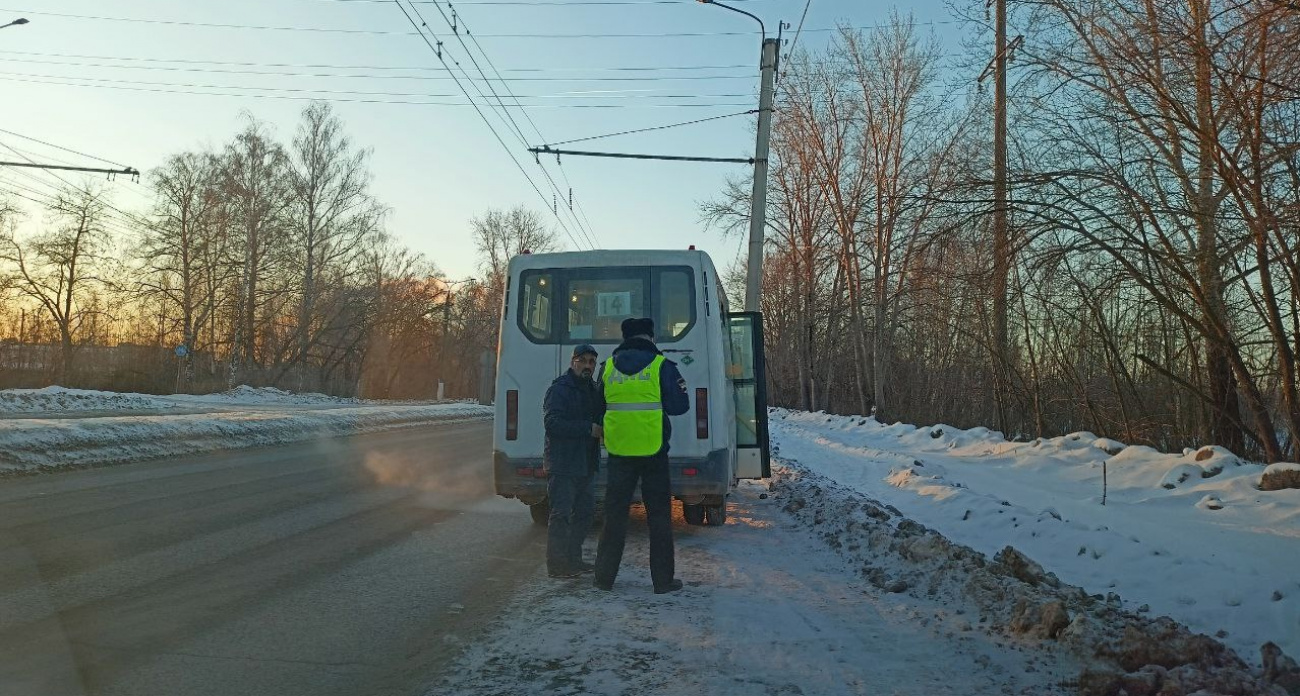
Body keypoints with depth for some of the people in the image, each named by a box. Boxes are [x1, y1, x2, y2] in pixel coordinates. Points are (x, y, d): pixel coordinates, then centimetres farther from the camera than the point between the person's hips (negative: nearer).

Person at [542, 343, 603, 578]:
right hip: (562, 464, -9)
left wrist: (600, 428, 1)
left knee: (585, 511, 15)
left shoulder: (592, 390, 16)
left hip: (586, 464, 9)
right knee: (561, 513, -6)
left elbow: (599, 419, 26)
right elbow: (552, 423, -22)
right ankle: (556, 564, 0)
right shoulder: (559, 389, -11)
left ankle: (573, 559, 27)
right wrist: (588, 428, -24)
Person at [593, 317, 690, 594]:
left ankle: (605, 576, 15)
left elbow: (600, 405, 15)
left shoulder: (608, 366, 5)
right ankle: (663, 579, 9)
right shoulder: (661, 366, -6)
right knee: (659, 514, 6)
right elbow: (679, 406, -4)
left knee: (615, 512, 11)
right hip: (653, 450, -2)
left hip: (619, 449, 3)